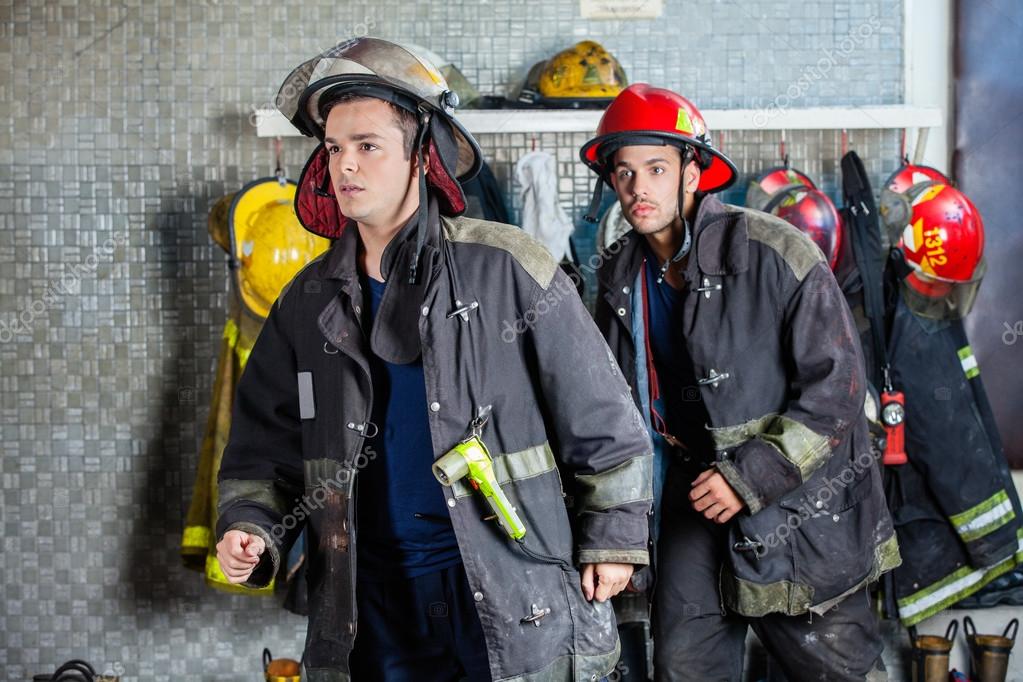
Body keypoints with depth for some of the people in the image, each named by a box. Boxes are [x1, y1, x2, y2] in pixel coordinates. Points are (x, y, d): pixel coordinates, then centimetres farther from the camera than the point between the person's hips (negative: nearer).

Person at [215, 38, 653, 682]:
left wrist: (613, 540, -3)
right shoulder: (311, 301, 6)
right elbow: (267, 441, 12)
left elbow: (600, 417, -4)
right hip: (373, 597, 4)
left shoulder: (504, 267, -7)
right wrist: (251, 528, -5)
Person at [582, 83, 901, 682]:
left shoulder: (774, 252, -16)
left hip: (797, 506, -5)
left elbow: (837, 385, -16)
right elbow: (620, 394, 19)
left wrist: (751, 477, -20)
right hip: (695, 498, 5)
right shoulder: (622, 275, 3)